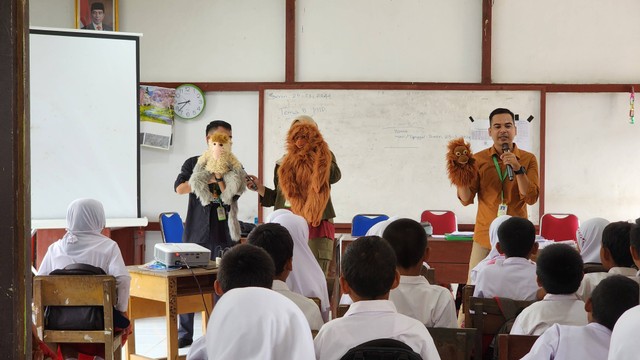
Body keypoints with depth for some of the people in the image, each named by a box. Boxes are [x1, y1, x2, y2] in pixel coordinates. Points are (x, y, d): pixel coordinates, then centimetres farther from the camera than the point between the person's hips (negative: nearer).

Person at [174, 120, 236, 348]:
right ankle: (185, 333, 7)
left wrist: (219, 176, -13)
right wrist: (208, 179, -11)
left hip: (222, 232, 0)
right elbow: (180, 188, -6)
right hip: (196, 231, 0)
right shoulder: (193, 163, 10)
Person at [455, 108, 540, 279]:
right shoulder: (478, 159, 5)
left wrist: (518, 168, -17)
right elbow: (466, 199, 1)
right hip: (485, 236, 1)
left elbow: (531, 198, -6)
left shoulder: (528, 159, 3)